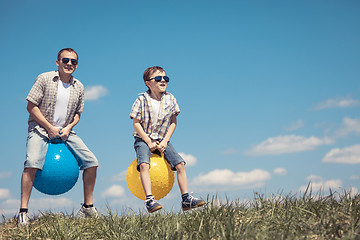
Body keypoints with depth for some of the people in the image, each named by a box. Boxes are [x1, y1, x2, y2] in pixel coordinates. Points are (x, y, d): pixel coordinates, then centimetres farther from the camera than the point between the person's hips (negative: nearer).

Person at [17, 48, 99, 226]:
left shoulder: (78, 87, 6)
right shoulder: (44, 79, -7)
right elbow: (31, 106, -8)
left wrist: (68, 127, -5)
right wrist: (50, 128, -13)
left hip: (65, 131, 5)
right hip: (40, 129, -4)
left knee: (91, 162, -6)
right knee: (32, 162, -29)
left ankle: (88, 206, 7)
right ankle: (23, 212, -20)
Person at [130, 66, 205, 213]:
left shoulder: (170, 99, 0)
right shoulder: (142, 99, -10)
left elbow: (173, 122, 4)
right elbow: (136, 123, -9)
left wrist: (165, 141, -8)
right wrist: (149, 142, -14)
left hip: (162, 141, 4)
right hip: (143, 139, -4)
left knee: (180, 164, -11)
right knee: (144, 164, -30)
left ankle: (186, 200, -6)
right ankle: (149, 200, -31)